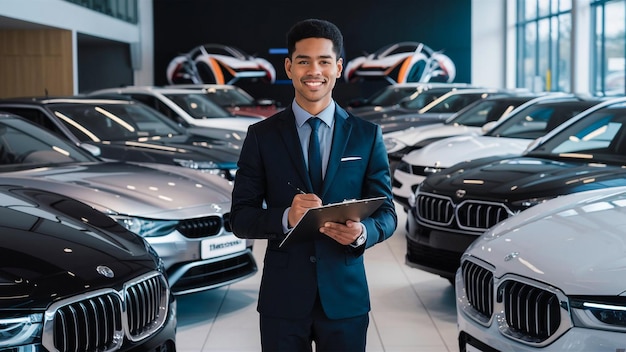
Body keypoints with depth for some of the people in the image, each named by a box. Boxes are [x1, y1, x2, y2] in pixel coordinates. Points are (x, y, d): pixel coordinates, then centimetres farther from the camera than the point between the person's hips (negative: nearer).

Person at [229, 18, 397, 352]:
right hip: (282, 298, 0)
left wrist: (362, 232, -19)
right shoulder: (262, 136, 1)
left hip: (345, 296, 1)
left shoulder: (367, 135, 3)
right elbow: (240, 218, -1)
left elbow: (386, 214, 4)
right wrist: (286, 217, -21)